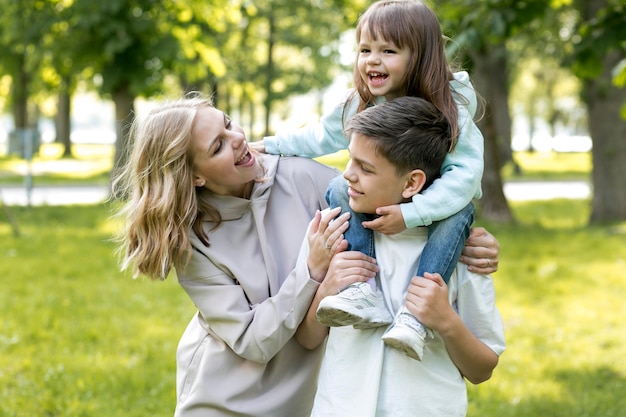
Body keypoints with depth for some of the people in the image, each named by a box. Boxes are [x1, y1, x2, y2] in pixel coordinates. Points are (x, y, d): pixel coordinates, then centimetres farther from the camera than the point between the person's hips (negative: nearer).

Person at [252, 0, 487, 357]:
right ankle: (365, 291, -35)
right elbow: (323, 136, 13)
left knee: (459, 212, -35)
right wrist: (271, 146, 8)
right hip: (377, 205, 4)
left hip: (434, 206, -4)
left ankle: (415, 313, -42)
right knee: (339, 190, -21)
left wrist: (411, 213, -38)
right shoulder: (360, 106, -5)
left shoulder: (450, 110, -20)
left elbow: (465, 173, -29)